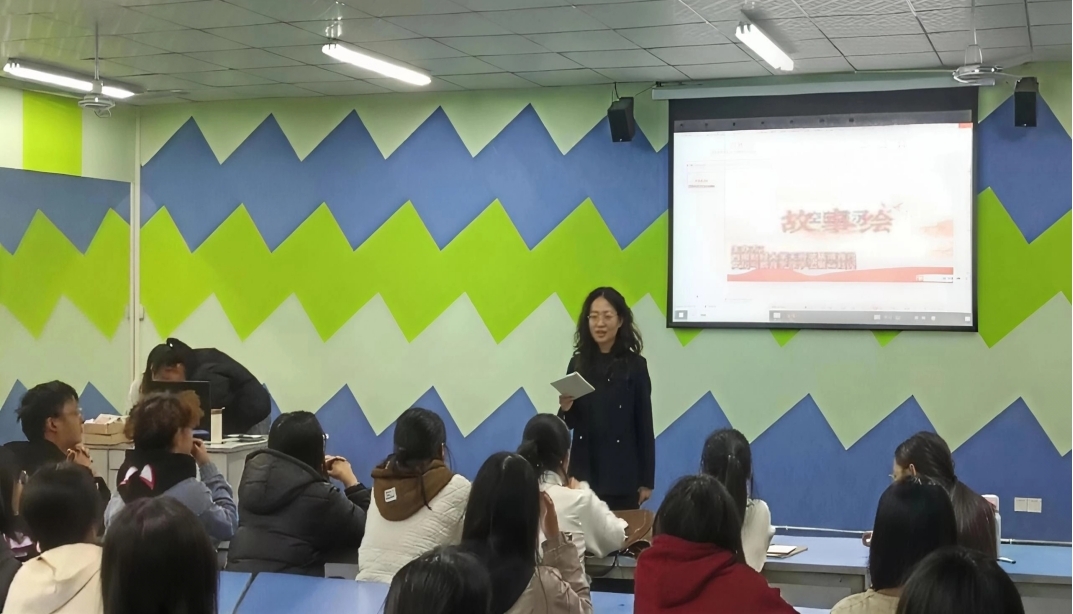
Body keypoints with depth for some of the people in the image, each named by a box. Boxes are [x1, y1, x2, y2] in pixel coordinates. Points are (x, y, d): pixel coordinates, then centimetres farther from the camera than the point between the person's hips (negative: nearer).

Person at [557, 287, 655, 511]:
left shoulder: (635, 365, -3)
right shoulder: (578, 363, 5)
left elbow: (644, 424, -2)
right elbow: (570, 423, 11)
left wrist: (646, 480, -2)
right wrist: (565, 408, -12)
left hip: (623, 473, -3)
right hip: (584, 470, 3)